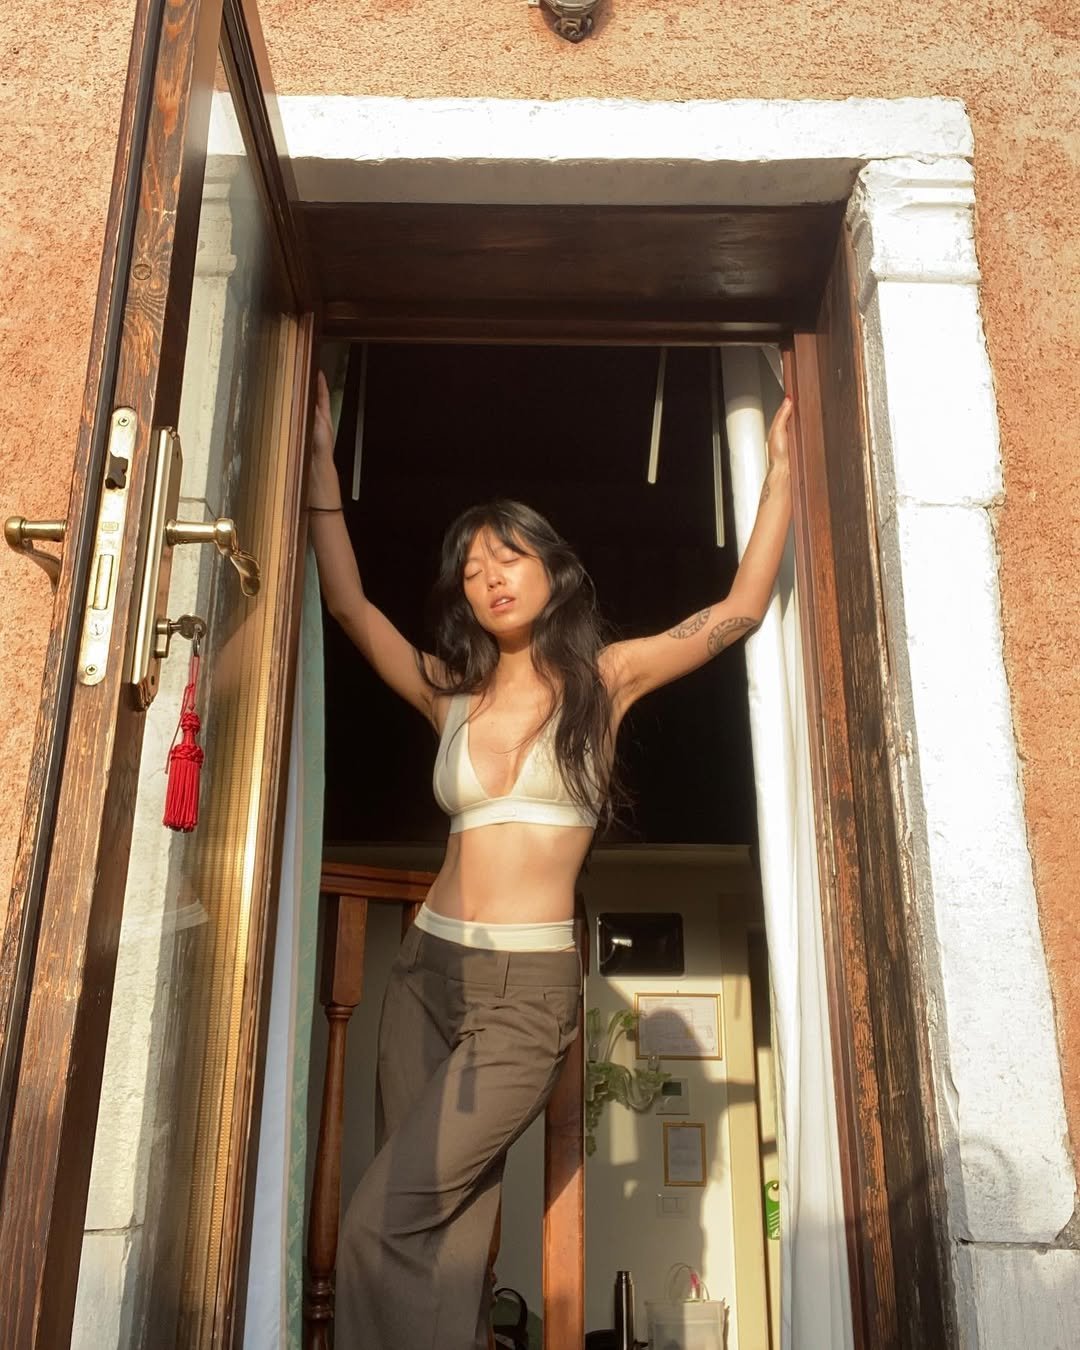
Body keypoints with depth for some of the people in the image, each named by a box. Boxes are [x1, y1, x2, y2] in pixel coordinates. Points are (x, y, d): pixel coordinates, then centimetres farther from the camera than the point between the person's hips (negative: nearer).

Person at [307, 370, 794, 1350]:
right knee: (443, 1229, 7)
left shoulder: (603, 679, 4)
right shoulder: (451, 695, 10)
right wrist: (321, 458, 11)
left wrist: (781, 465, 2)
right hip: (428, 971, 4)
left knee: (382, 1229, -10)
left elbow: (740, 610, 1)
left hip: (529, 990, -4)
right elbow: (347, 601, 11)